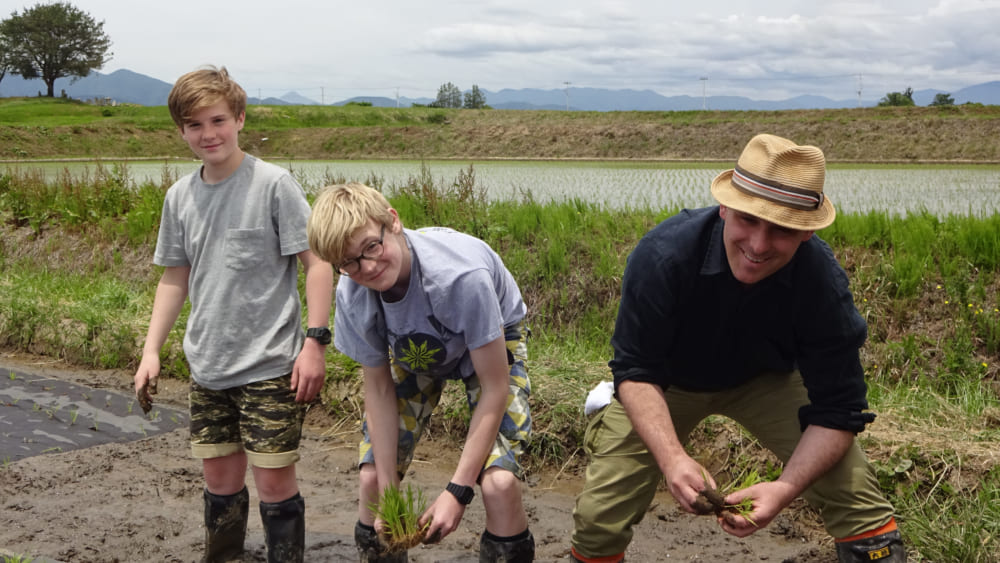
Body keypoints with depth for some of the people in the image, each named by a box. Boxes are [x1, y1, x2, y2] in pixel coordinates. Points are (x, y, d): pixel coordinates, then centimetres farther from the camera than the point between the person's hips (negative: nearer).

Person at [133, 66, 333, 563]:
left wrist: (315, 341, -15)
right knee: (221, 480, 14)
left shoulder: (273, 184, -10)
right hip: (207, 369, 5)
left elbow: (317, 263, -10)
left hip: (270, 366, -5)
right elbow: (175, 279, 15)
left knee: (274, 484, -2)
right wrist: (151, 350, 9)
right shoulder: (179, 197, 6)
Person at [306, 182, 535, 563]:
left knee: (499, 481, -22)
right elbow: (379, 391, -13)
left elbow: (494, 389, -31)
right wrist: (388, 491, -15)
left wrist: (457, 491, -30)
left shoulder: (461, 275, -41)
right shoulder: (352, 296, -26)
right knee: (371, 478, -4)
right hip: (412, 350, 4)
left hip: (492, 340, -3)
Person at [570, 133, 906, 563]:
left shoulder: (823, 283, -31)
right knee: (598, 518, -8)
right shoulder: (663, 254, -35)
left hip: (768, 380, 1)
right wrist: (672, 458, -45)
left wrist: (786, 488, -42)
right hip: (667, 384, -1)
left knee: (857, 498, -15)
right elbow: (636, 371, -29)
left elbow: (836, 412, -26)